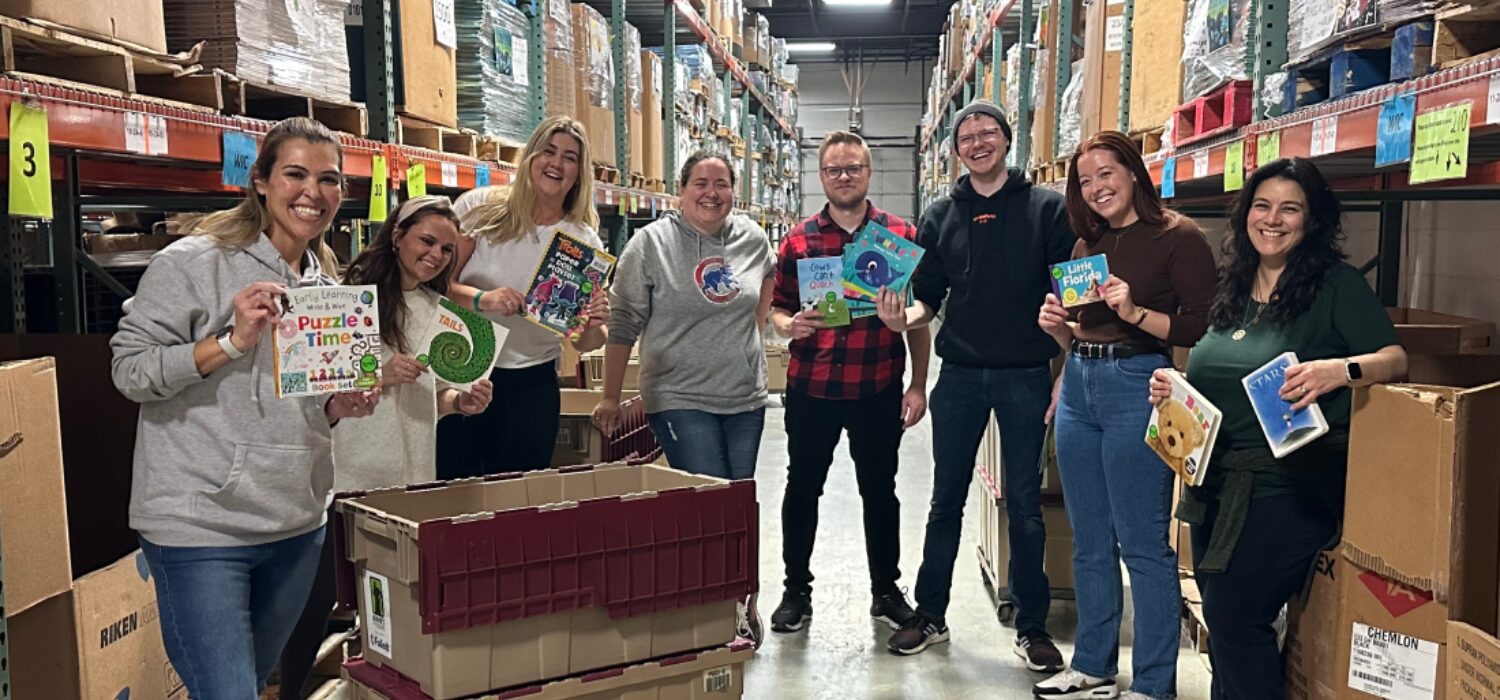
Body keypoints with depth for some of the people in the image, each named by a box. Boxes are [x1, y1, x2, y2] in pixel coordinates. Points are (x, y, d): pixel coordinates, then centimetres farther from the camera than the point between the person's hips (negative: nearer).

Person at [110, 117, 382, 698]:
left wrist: (341, 407, -1)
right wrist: (232, 341, -21)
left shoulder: (326, 286, 11)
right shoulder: (192, 262, -9)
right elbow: (129, 370, -10)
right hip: (201, 524, -7)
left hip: (298, 524, 7)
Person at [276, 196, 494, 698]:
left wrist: (461, 401, -4)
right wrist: (378, 375, -21)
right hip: (346, 476, -5)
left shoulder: (440, 310, 10)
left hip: (410, 477, 5)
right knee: (317, 600, 4)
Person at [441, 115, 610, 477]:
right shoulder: (480, 207, -4)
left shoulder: (586, 242, 1)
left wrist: (594, 328, -18)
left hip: (531, 386, 2)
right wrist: (481, 298, -26)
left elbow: (583, 343, 4)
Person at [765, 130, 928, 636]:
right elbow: (777, 309, 7)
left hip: (878, 389, 0)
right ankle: (797, 592, 24)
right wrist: (790, 325, -16)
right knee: (802, 489, 9)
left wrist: (918, 385, -1)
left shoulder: (901, 235, 1)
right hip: (810, 389, 1)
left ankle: (886, 591, 28)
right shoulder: (799, 240, 3)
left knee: (879, 490, 12)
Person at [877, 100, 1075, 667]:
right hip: (959, 376, 2)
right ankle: (930, 616, 24)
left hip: (1026, 377, -2)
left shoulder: (1046, 209, -1)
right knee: (946, 501, 11)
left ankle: (1032, 628, 21)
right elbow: (927, 298, 8)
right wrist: (903, 317, -15)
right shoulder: (940, 217, 7)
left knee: (1025, 506, 7)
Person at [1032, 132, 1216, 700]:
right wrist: (1057, 326, 2)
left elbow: (1202, 327, -12)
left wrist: (1135, 312, -22)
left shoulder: (1177, 237, -6)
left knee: (1143, 545, -2)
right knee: (1090, 542, 14)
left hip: (1137, 385, -7)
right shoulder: (1088, 244, 15)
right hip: (1079, 385, 7)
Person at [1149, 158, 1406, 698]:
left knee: (1233, 619, -10)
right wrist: (1173, 389, 1)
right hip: (1216, 483, 7)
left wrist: (1339, 369, -36)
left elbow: (1396, 358, -16)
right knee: (1220, 623, 13)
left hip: (1286, 486, -7)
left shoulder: (1337, 284, -6)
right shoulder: (1234, 289, 12)